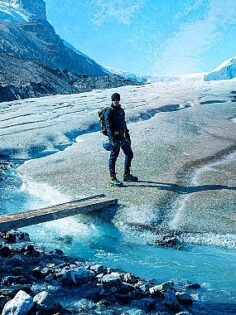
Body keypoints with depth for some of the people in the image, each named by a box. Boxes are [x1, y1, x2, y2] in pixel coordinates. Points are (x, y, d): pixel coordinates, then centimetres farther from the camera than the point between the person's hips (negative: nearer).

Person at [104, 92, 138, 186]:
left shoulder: (121, 110, 13)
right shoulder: (109, 112, -12)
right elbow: (108, 127, -19)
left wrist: (127, 136, 21)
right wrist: (112, 139, -27)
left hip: (123, 137, 8)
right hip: (115, 137, -8)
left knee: (129, 154, 13)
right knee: (113, 157, -2)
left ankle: (127, 175, 25)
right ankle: (113, 178, 4)